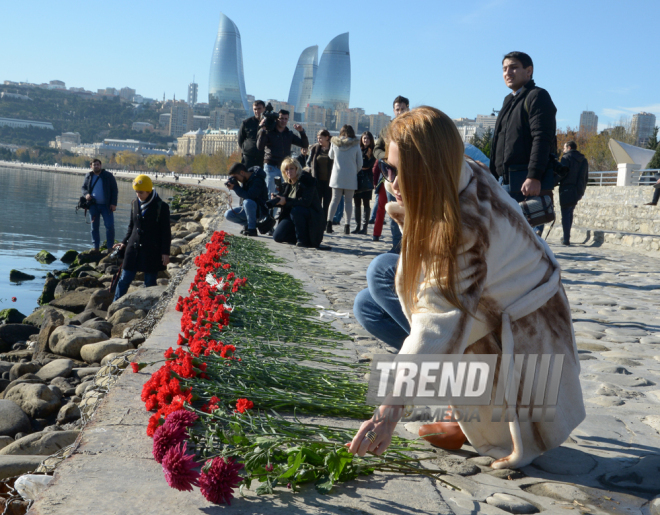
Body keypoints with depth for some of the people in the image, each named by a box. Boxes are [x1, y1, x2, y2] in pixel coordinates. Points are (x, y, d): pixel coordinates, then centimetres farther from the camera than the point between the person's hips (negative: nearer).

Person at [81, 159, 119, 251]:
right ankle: (96, 247, 16)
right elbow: (84, 188, 17)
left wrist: (113, 204, -9)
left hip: (106, 205, -3)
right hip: (93, 205, 3)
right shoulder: (88, 176, 7)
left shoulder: (108, 176, -2)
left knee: (110, 226, -9)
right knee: (94, 227, 7)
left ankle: (110, 247, 0)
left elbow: (115, 190, -1)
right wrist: (86, 194, -7)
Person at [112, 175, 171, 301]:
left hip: (152, 252, -4)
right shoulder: (135, 204, 6)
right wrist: (124, 242, 8)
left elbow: (166, 232, -7)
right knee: (124, 280, 6)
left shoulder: (161, 207, -9)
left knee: (150, 283, 5)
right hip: (133, 248, 5)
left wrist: (165, 253, -9)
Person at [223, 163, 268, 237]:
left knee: (247, 202, -39)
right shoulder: (245, 180, 3)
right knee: (228, 214, -8)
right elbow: (242, 194, 6)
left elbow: (249, 196, -31)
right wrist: (235, 188, -11)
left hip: (260, 210, -8)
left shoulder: (257, 180, -22)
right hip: (247, 208, 8)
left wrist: (235, 187, -25)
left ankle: (252, 229, -24)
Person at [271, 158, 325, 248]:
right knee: (277, 237, -8)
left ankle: (303, 240, -21)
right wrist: (277, 199, -13)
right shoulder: (287, 184, 8)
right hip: (293, 216, 7)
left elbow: (306, 201, -27)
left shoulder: (307, 180, -15)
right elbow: (284, 201, 10)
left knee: (295, 210, -38)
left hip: (312, 216, -7)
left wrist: (286, 201, -28)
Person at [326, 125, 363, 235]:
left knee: (335, 199, 4)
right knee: (348, 201, 4)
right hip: (351, 177, -1)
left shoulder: (334, 143, 0)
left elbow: (331, 156, 17)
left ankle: (329, 221, -10)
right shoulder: (356, 145, -4)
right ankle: (347, 225, 1)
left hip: (337, 176, 1)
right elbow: (360, 163, 1)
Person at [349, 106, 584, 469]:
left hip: (516, 338, -9)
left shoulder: (467, 225, -32)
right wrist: (406, 212, -11)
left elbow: (439, 326, -36)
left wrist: (390, 410, -37)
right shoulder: (466, 177, -5)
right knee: (367, 305, 7)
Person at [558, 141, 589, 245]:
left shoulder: (566, 158, -6)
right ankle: (567, 237, 19)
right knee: (570, 213, 17)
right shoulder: (584, 160, 16)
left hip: (567, 190, -7)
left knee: (565, 215, -6)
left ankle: (566, 239, -11)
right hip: (578, 192, 7)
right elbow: (586, 178, 17)